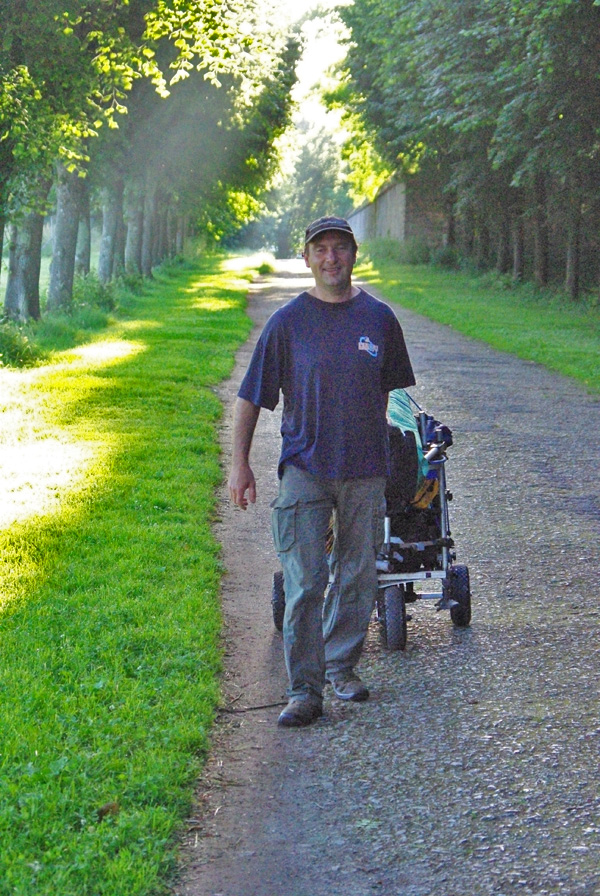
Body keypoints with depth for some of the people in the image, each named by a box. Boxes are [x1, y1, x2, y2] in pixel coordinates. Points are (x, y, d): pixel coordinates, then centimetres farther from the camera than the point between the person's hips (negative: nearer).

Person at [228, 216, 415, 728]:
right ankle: (304, 690, -3)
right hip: (305, 468, -2)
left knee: (357, 576, 9)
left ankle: (341, 666, 27)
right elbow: (251, 397, 2)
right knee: (304, 583, -6)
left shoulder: (378, 318, 4)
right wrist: (240, 464, -1)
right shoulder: (288, 322, -2)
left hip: (365, 469, 2)